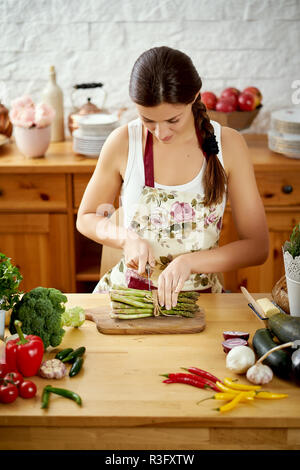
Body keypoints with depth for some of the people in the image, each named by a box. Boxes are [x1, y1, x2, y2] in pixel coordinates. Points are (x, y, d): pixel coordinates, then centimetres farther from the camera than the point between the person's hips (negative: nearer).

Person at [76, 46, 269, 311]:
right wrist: (126, 238, -11)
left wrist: (189, 261, -19)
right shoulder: (123, 142, -6)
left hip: (201, 296, 1)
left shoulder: (228, 145, -6)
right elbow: (86, 219, 9)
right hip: (129, 290, 0)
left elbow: (258, 246, -6)